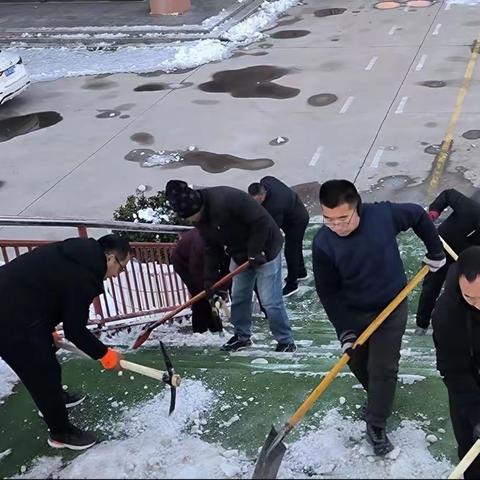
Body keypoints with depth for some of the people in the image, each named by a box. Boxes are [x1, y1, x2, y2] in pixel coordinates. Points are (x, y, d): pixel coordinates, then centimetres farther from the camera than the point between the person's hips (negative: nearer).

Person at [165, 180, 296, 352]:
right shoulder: (200, 218, -6)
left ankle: (286, 343, 6)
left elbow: (261, 221, -29)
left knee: (270, 301, -7)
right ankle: (242, 336, 31)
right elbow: (211, 248, 4)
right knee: (238, 297, 13)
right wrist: (211, 278, 1)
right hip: (240, 254, 8)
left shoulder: (227, 199, -33)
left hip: (264, 249, -8)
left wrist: (255, 252, -23)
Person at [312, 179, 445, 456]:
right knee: (358, 364, 16)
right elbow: (328, 292, -15)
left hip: (392, 308, -1)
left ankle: (376, 425, 16)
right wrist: (344, 329, -19)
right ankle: (380, 398, 46)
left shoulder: (383, 215, -24)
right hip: (353, 313, 2)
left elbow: (418, 215, -3)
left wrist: (435, 250, 3)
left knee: (383, 368, -2)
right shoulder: (323, 244, -23)